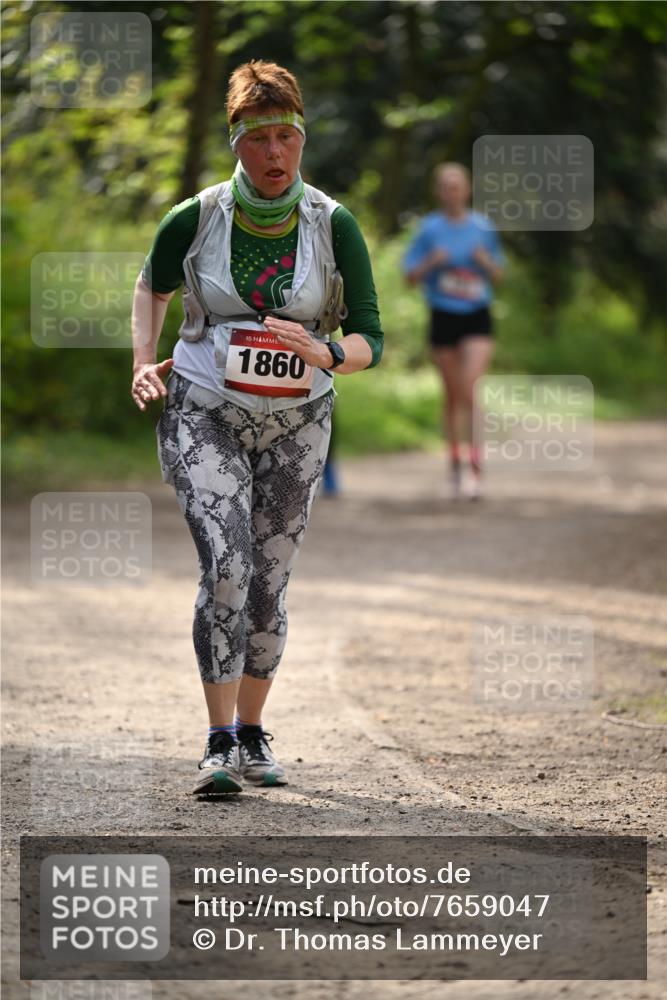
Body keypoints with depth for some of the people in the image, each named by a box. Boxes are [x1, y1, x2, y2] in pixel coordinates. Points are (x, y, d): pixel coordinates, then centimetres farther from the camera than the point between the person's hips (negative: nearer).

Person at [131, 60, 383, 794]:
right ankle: (220, 746, -18)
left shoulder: (334, 226, -8)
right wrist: (143, 363, 1)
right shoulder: (194, 221, -8)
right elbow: (152, 287, 13)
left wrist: (324, 355, -26)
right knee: (226, 565, -18)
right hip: (203, 412, -2)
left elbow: (369, 339, -6)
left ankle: (252, 735, 24)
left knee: (269, 583, 7)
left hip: (295, 423, 2)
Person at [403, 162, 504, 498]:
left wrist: (486, 262, -9)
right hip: (443, 317, 1)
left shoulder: (483, 227, 4)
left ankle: (476, 467, -15)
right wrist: (431, 263, -17)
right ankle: (454, 464, 24)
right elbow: (410, 276, 1)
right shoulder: (429, 229, 0)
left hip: (477, 319, -1)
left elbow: (498, 275, 12)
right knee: (452, 395, 9)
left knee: (469, 391, -15)